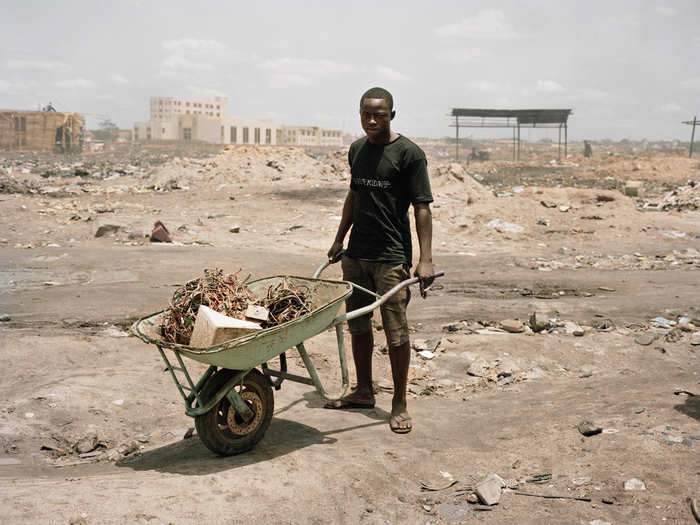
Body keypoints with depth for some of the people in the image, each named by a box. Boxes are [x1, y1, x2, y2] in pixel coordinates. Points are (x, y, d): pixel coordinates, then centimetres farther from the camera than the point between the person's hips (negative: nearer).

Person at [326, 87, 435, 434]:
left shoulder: (409, 153, -8)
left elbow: (422, 208, -11)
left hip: (391, 257, -6)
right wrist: (339, 239, 23)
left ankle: (399, 404, 10)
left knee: (396, 332, -3)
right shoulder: (357, 149, 12)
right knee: (358, 326, 14)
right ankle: (363, 392, 28)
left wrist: (426, 259, -17)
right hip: (356, 254, 7)